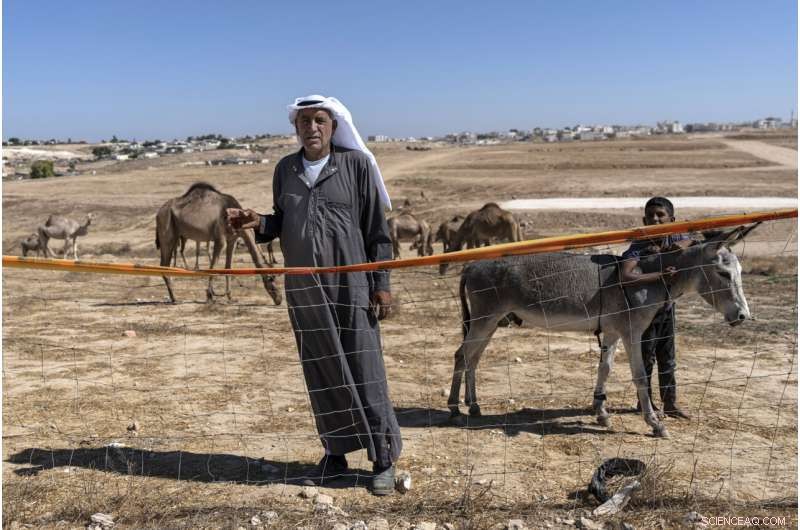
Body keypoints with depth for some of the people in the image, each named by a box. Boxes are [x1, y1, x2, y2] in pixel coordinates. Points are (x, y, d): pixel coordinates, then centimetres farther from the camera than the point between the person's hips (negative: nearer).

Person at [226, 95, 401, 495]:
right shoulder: (285, 169, 9)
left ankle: (383, 458, 11)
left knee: (364, 373, -1)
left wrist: (381, 283, -6)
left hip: (351, 286, -4)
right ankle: (335, 453, 24)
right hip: (303, 289, 4)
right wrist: (259, 223, -5)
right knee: (320, 375, 10)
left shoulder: (356, 164, -2)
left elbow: (376, 229, -2)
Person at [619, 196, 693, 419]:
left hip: (667, 306, 6)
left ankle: (670, 403, 27)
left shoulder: (676, 238, -10)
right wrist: (660, 275, -49)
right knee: (646, 357, 8)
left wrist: (680, 246, -26)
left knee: (667, 357, 15)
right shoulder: (639, 246, -29)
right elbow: (626, 277, -43)